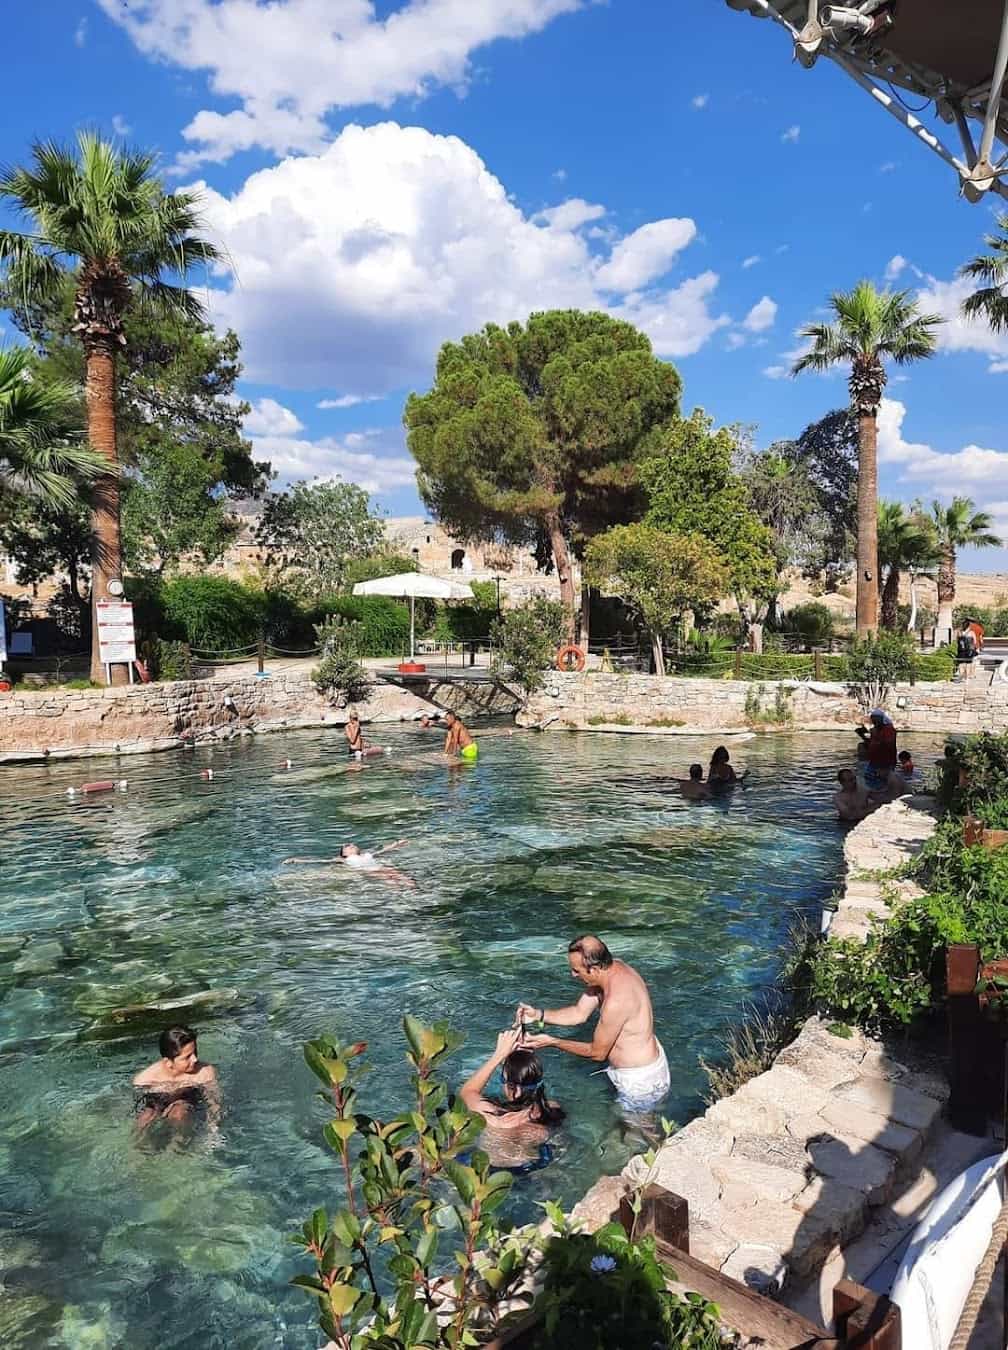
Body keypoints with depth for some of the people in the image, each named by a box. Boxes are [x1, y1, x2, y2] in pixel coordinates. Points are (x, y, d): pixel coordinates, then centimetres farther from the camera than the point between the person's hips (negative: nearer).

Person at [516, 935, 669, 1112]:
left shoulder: (616, 1001, -36)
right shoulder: (613, 967, -8)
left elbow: (597, 1053, -21)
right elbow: (579, 1013, 1)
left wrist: (552, 1042, -16)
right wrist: (539, 1014, -10)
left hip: (641, 1083, -9)